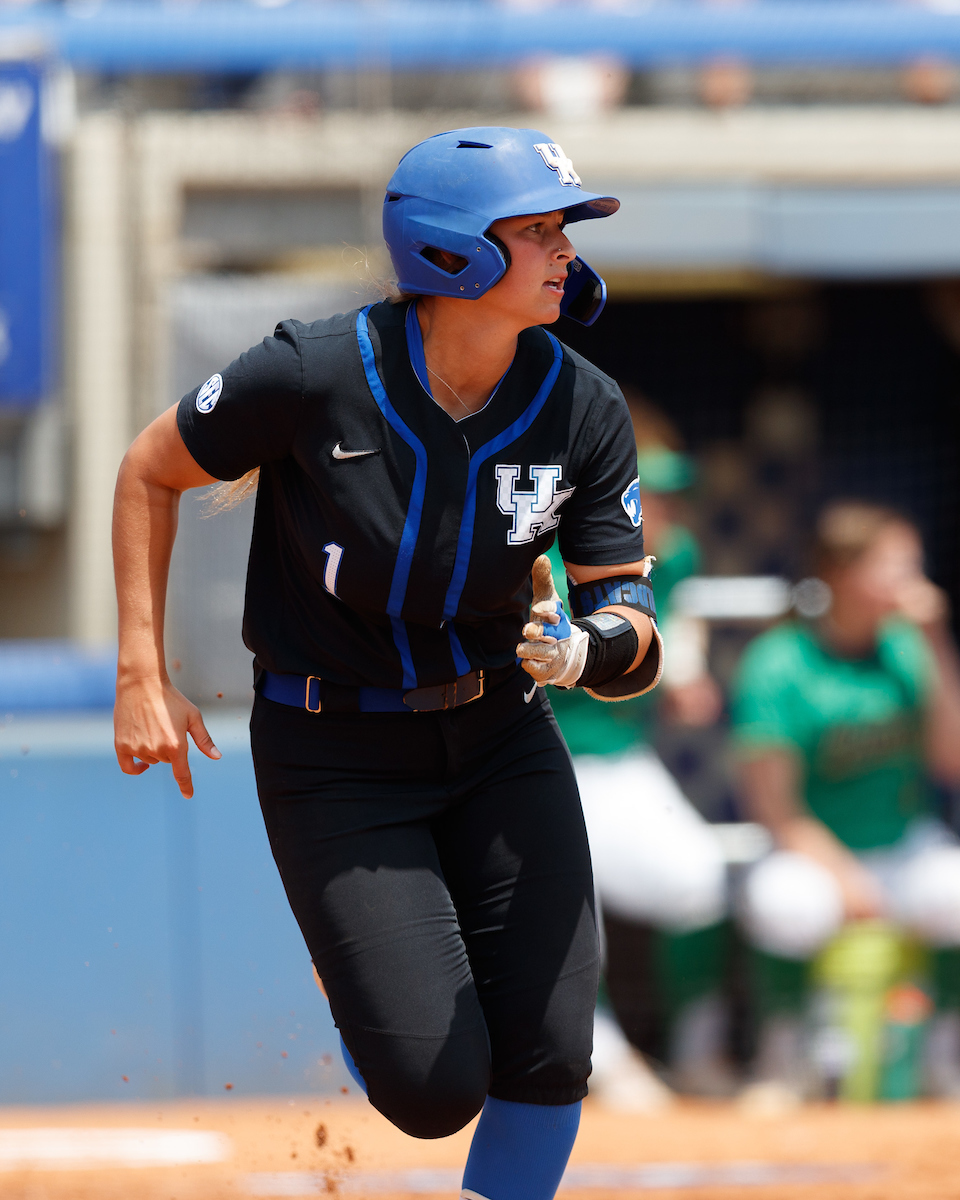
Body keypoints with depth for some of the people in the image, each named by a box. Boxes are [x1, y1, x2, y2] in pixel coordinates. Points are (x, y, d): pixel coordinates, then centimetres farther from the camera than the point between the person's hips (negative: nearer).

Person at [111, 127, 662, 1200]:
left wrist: (594, 649, -32)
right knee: (433, 1090, -12)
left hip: (500, 738, 4)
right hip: (335, 758, -4)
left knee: (547, 1063, -8)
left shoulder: (584, 410, -11)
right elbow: (151, 473, -6)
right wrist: (141, 678, -9)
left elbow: (628, 608, -7)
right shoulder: (312, 375, -22)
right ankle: (359, 995, 25)